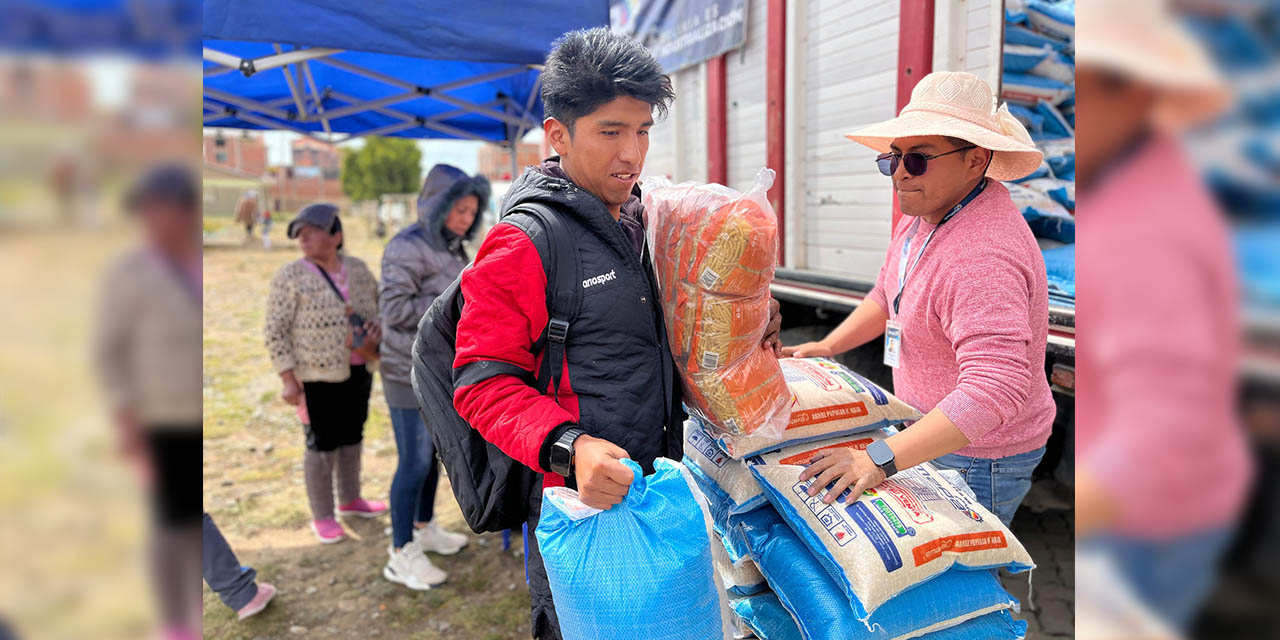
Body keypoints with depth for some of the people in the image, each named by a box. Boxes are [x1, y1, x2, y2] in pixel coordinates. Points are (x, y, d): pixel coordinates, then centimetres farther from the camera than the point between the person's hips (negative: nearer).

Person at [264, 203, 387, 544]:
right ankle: (322, 516, 18)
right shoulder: (290, 277, -10)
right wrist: (288, 379, -14)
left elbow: (381, 305, 16)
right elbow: (276, 332, -10)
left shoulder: (358, 269, 4)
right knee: (323, 445, 3)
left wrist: (377, 327, -6)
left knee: (352, 437, 16)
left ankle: (350, 500, 34)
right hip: (318, 377, -5)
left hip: (358, 372, 5)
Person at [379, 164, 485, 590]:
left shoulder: (451, 248, 9)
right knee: (414, 462, -1)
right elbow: (395, 311, -23)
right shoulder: (407, 247, -17)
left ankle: (424, 528, 36)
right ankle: (402, 556, 12)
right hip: (412, 376, -8)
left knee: (434, 453, 19)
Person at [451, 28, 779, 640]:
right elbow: (484, 383, -19)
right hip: (579, 499, -8)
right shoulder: (521, 244, -18)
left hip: (660, 487, 8)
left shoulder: (642, 218, 7)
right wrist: (567, 447, -33)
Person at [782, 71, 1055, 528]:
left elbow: (994, 391, -40)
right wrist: (827, 347, 8)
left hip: (976, 458, -9)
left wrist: (881, 459, -43)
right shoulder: (925, 210, 0)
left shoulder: (982, 258, -33)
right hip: (930, 430, 9)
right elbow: (888, 294, 17)